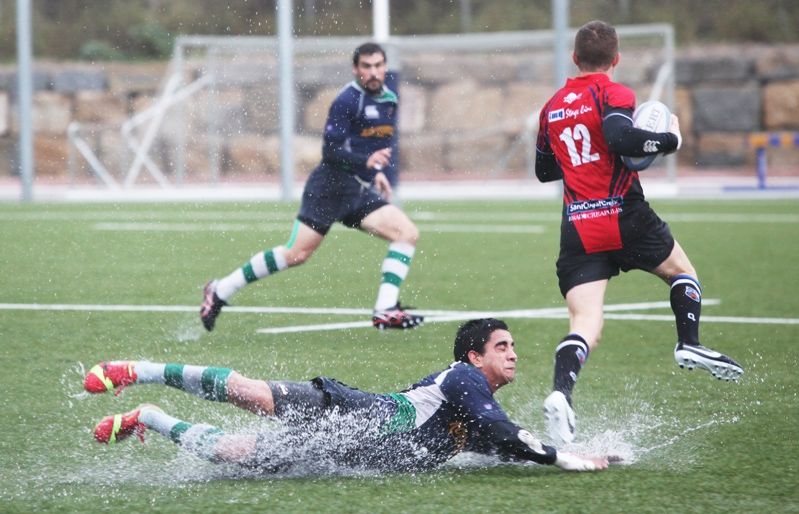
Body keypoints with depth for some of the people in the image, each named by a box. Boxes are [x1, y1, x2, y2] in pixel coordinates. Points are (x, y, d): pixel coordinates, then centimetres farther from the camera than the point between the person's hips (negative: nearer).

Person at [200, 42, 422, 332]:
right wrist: (365, 162, -31)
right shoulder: (348, 100, -13)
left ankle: (385, 311, -13)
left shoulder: (389, 101, 13)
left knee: (408, 233, -11)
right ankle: (220, 292, 1)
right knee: (297, 254, -12)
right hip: (331, 185, -7)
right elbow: (330, 151, -18)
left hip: (361, 191, 7)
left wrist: (378, 172, 22)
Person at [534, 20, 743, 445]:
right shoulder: (613, 93, -4)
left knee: (585, 325, -5)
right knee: (680, 269, 24)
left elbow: (544, 169, 23)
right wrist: (670, 139, -12)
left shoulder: (552, 107, 15)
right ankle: (689, 345, 8)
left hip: (577, 230, 4)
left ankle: (560, 393, -28)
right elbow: (620, 137, -24)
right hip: (624, 218, -4)